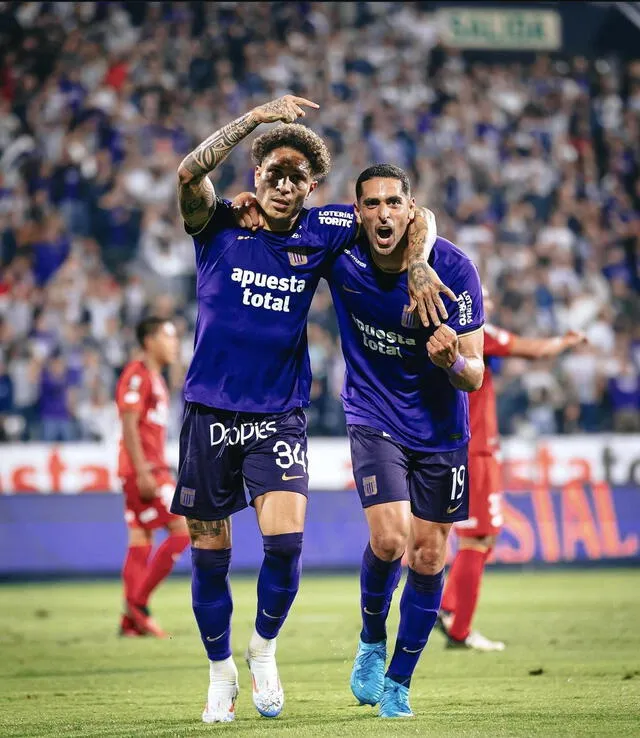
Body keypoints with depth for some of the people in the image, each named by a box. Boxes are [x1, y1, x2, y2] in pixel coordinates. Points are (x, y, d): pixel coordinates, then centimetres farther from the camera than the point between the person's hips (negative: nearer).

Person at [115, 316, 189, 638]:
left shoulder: (154, 377, 20)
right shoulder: (136, 375, -10)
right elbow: (129, 425, -17)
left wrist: (160, 472, 22)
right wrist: (143, 472, -22)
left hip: (151, 470, 10)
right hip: (143, 470, -10)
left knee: (141, 541, 6)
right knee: (183, 529, -12)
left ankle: (131, 621, 4)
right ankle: (138, 602, -11)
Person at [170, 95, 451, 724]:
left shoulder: (321, 231, 3)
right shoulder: (219, 226, -2)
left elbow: (414, 220, 11)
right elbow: (189, 173, -23)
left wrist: (418, 269, -8)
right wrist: (258, 116, -25)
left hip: (279, 415, 1)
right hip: (210, 411, 0)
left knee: (285, 539, -17)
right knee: (209, 552, 4)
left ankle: (264, 647, 10)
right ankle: (221, 672, 24)